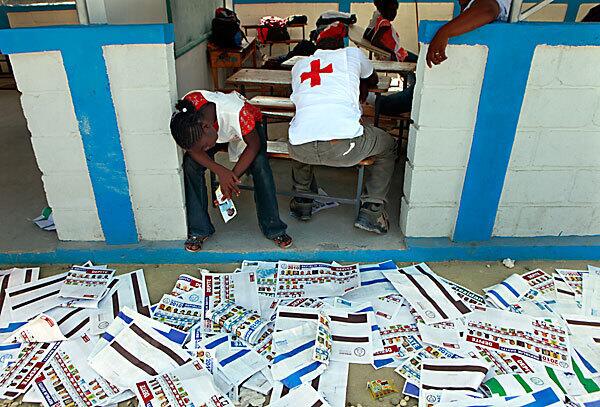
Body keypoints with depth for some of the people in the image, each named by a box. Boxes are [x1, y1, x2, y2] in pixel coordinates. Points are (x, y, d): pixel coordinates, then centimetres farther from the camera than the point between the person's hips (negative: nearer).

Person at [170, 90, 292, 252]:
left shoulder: (237, 112, -44)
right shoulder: (186, 111, -33)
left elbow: (254, 145, -28)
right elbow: (192, 148, -22)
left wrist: (233, 176, -35)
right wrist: (220, 171, -38)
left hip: (245, 129, -3)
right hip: (218, 130, 3)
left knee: (259, 164, -29)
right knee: (190, 163, -20)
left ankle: (273, 228, -14)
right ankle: (199, 230, -6)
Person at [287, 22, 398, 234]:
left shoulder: (298, 66, 25)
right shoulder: (353, 54, 19)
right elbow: (373, 80, 39)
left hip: (301, 150, 3)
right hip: (344, 147, -3)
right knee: (388, 146, 26)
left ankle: (303, 200, 40)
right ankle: (371, 210, 18)